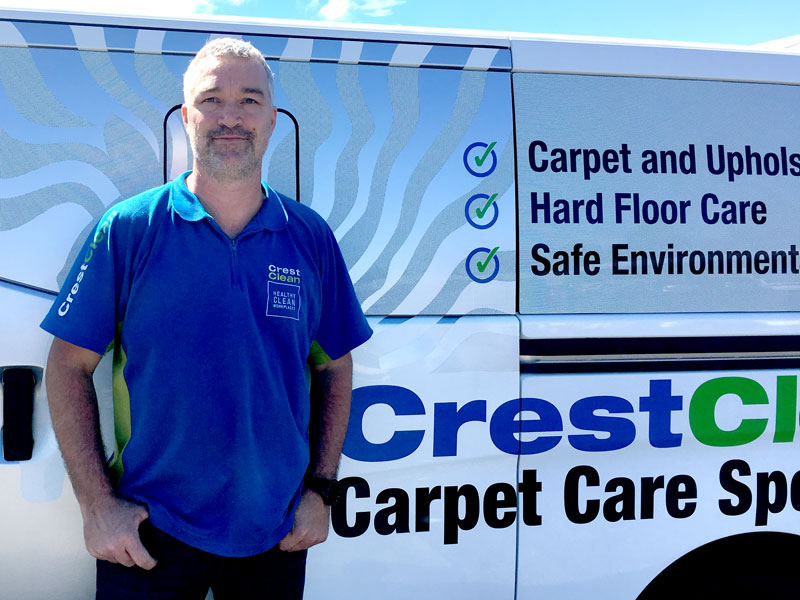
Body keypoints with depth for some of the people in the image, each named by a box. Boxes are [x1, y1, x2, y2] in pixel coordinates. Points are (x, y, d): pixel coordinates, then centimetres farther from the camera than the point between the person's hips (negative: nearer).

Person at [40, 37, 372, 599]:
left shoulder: (311, 237, 1)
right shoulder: (129, 229, -6)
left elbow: (334, 368, 8)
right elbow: (69, 366, -4)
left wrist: (321, 490, 1)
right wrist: (98, 504, -10)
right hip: (149, 532, -2)